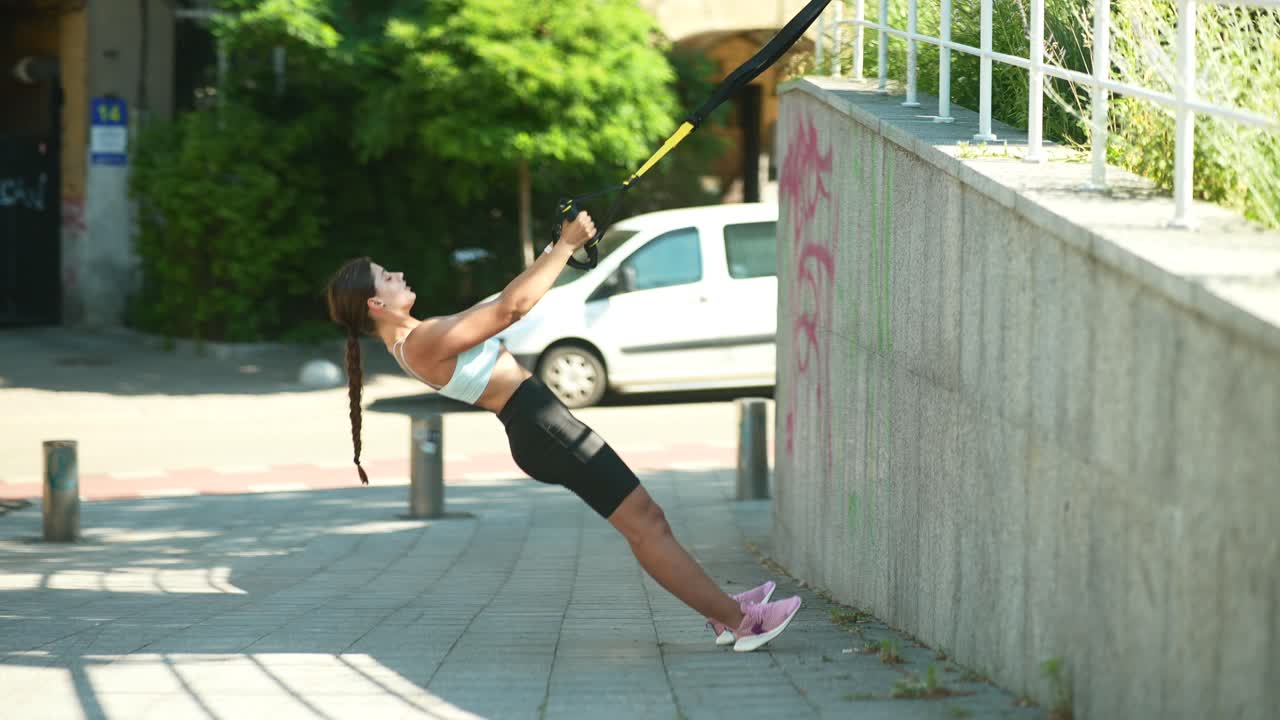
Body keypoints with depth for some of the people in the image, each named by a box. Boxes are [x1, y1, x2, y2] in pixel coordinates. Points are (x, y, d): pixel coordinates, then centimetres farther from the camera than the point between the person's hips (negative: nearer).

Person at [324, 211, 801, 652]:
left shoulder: (416, 338, 13)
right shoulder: (422, 343, -19)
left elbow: (500, 305, 21)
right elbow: (510, 308, -22)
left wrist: (555, 251, 16)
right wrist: (567, 245, -14)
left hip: (539, 428, 11)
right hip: (541, 428, -11)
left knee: (645, 520, 14)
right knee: (645, 523, -7)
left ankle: (724, 611, 20)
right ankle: (739, 621, -4)